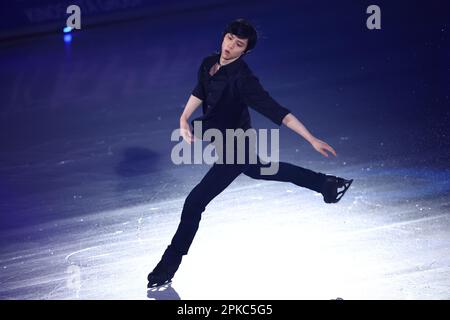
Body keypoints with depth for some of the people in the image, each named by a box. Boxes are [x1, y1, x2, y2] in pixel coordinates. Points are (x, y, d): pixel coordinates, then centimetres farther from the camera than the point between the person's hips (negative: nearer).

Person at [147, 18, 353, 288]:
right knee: (260, 170, 32)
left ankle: (169, 267, 4)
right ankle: (327, 184, 48)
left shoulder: (242, 79, -30)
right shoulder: (208, 64, -8)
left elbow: (278, 111, -33)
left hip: (233, 151, -9)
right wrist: (184, 119, -6)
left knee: (195, 203, -10)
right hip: (234, 145, 9)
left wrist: (312, 140, -36)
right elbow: (199, 92, 10)